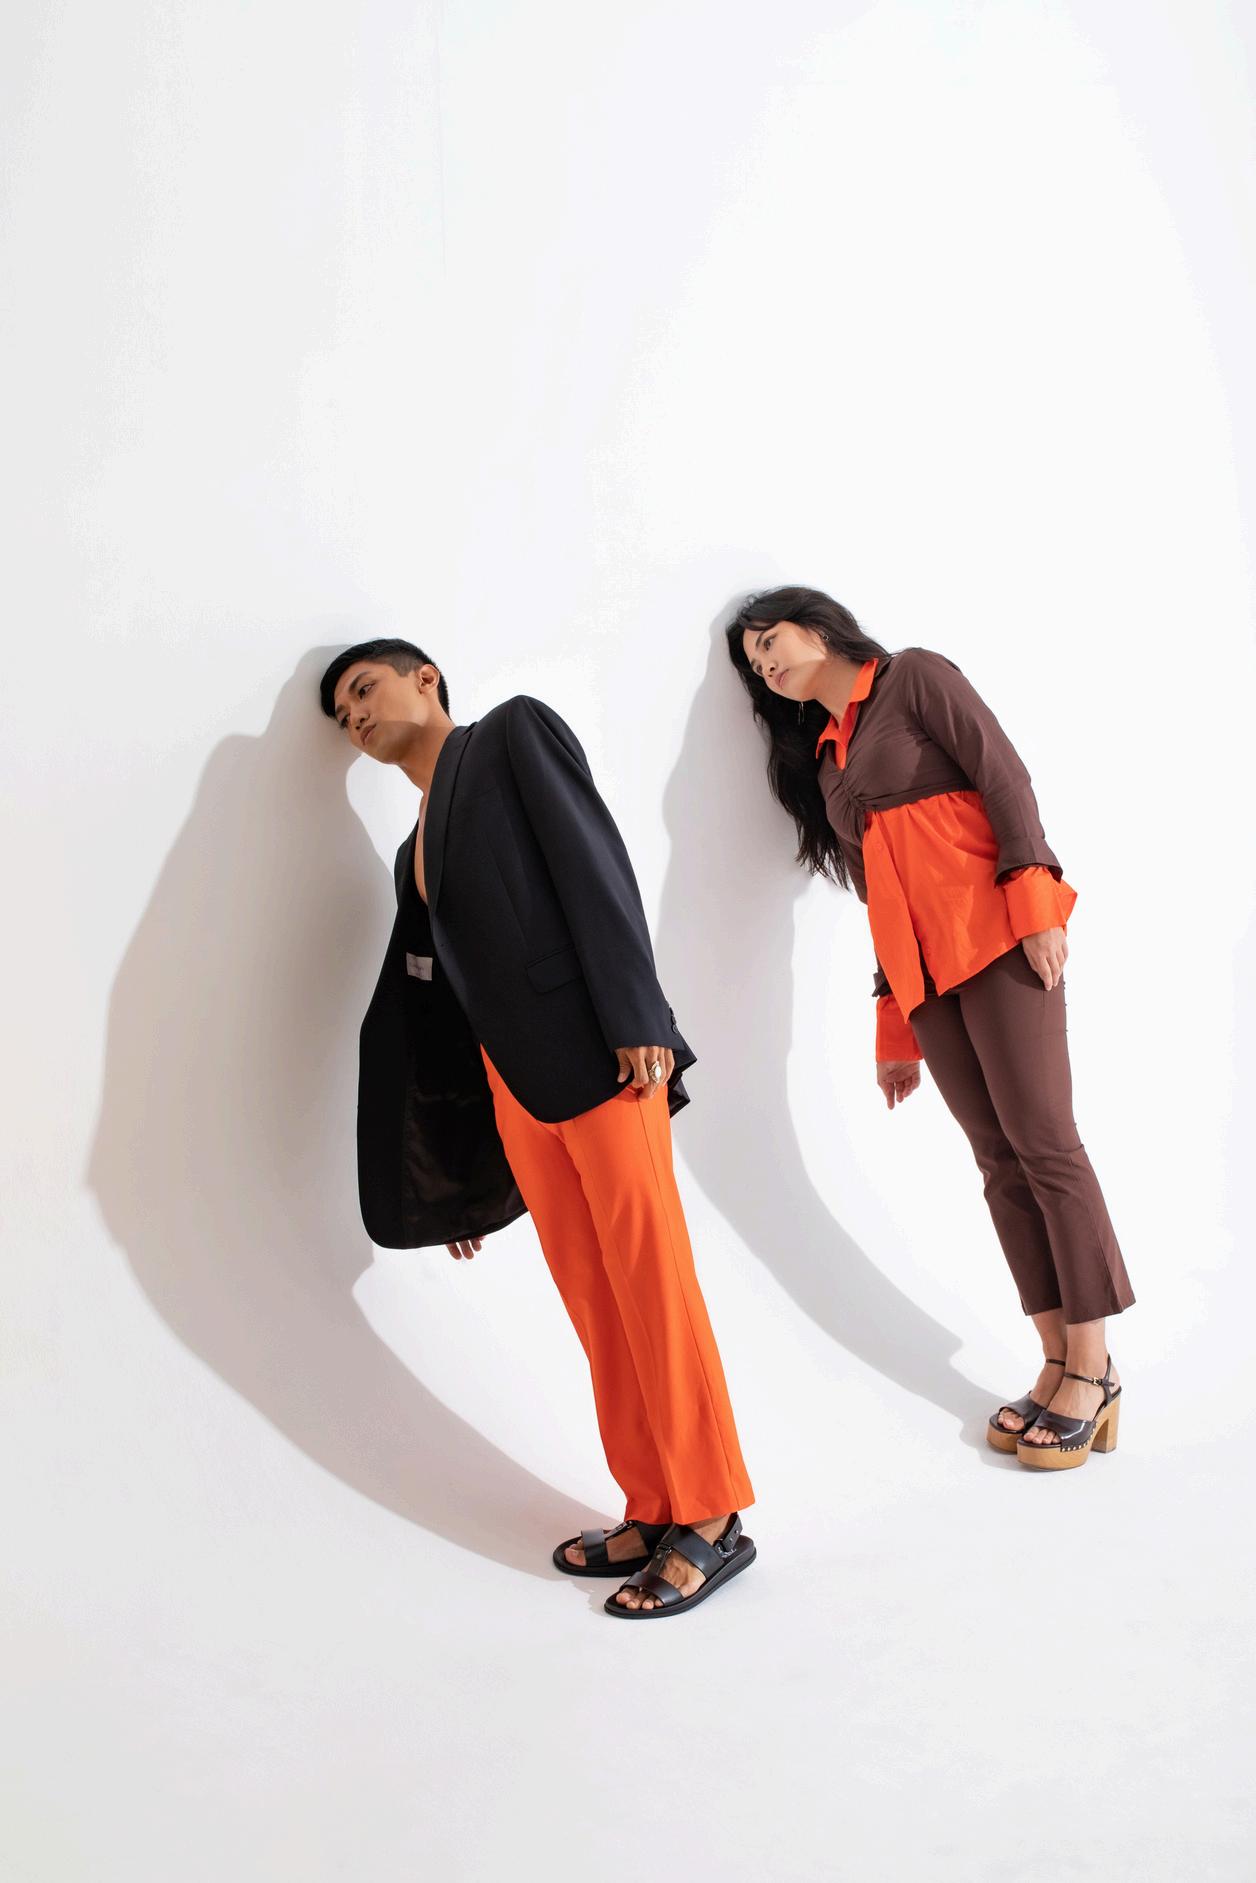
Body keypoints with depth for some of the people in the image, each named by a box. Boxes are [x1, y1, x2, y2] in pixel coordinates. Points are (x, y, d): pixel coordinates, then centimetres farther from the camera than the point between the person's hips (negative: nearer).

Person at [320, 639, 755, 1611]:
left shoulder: (515, 731, 7)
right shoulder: (416, 853, 24)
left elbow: (595, 861, -7)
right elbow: (421, 1010, 22)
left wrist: (636, 1020, -18)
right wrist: (454, 1184, 20)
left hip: (596, 1055, -7)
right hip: (511, 1085, 7)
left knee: (649, 1282, -3)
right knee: (595, 1305, 8)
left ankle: (712, 1520, 6)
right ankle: (654, 1512, 17)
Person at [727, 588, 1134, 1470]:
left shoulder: (915, 677, 7)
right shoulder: (823, 761, 23)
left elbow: (1004, 776, -4)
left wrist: (1035, 903, -17)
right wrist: (895, 1032, 15)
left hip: (992, 933, -6)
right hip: (920, 965, 6)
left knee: (1043, 1140, -10)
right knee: (999, 1159, 1)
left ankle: (1093, 1365, -5)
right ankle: (1059, 1364, 2)